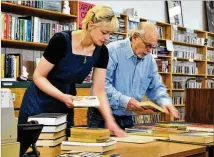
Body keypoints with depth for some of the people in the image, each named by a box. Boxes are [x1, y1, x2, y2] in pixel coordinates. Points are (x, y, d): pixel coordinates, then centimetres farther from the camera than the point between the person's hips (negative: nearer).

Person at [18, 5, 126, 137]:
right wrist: (62, 96, -31)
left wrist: (110, 121, -18)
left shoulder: (101, 52, -9)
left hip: (65, 108, 5)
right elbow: (38, 76, -17)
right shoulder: (61, 41, -24)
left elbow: (99, 91, -6)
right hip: (39, 104, -5)